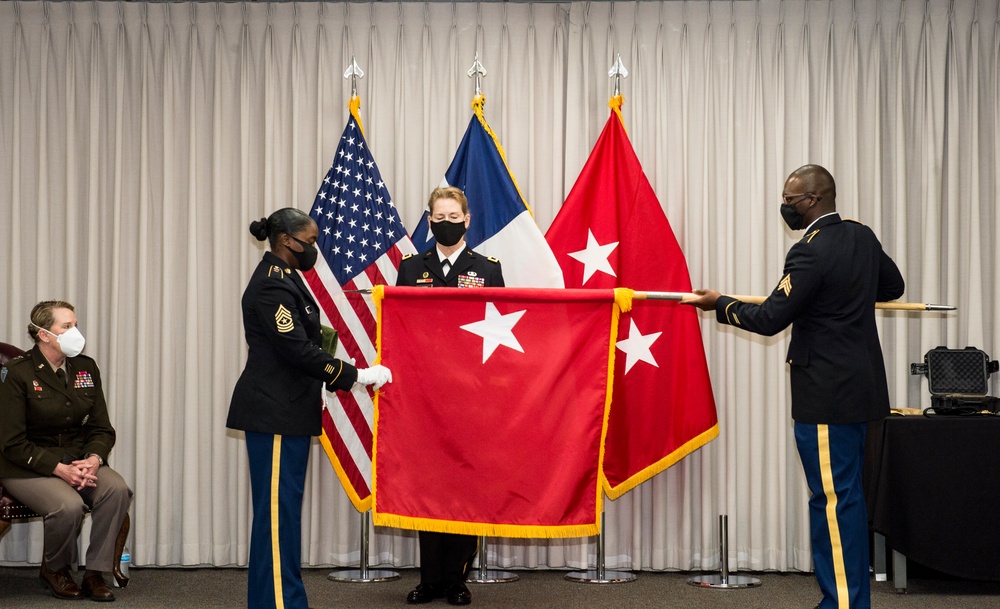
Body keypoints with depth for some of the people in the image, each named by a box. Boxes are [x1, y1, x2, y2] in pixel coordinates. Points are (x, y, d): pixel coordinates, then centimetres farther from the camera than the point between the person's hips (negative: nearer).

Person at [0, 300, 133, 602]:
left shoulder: (86, 368, 6)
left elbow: (102, 429, 7)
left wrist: (93, 460, -15)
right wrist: (60, 469, -22)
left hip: (79, 460, 5)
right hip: (28, 467, -5)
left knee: (117, 489, -25)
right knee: (69, 505, -32)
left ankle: (96, 572, -11)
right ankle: (54, 571, -1)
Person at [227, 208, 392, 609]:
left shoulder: (283, 279, 15)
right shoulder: (271, 286, -16)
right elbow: (298, 350, -21)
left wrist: (320, 387, 17)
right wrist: (356, 376, -18)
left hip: (287, 410, 10)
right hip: (274, 413, -10)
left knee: (283, 508, 13)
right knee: (277, 508, -6)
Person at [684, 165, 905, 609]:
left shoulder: (810, 252, -18)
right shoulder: (862, 237, 8)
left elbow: (769, 319, -17)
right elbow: (893, 285, 22)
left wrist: (719, 304, -3)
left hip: (827, 394, -9)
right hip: (859, 385, 9)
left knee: (834, 498, -3)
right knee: (846, 496, 16)